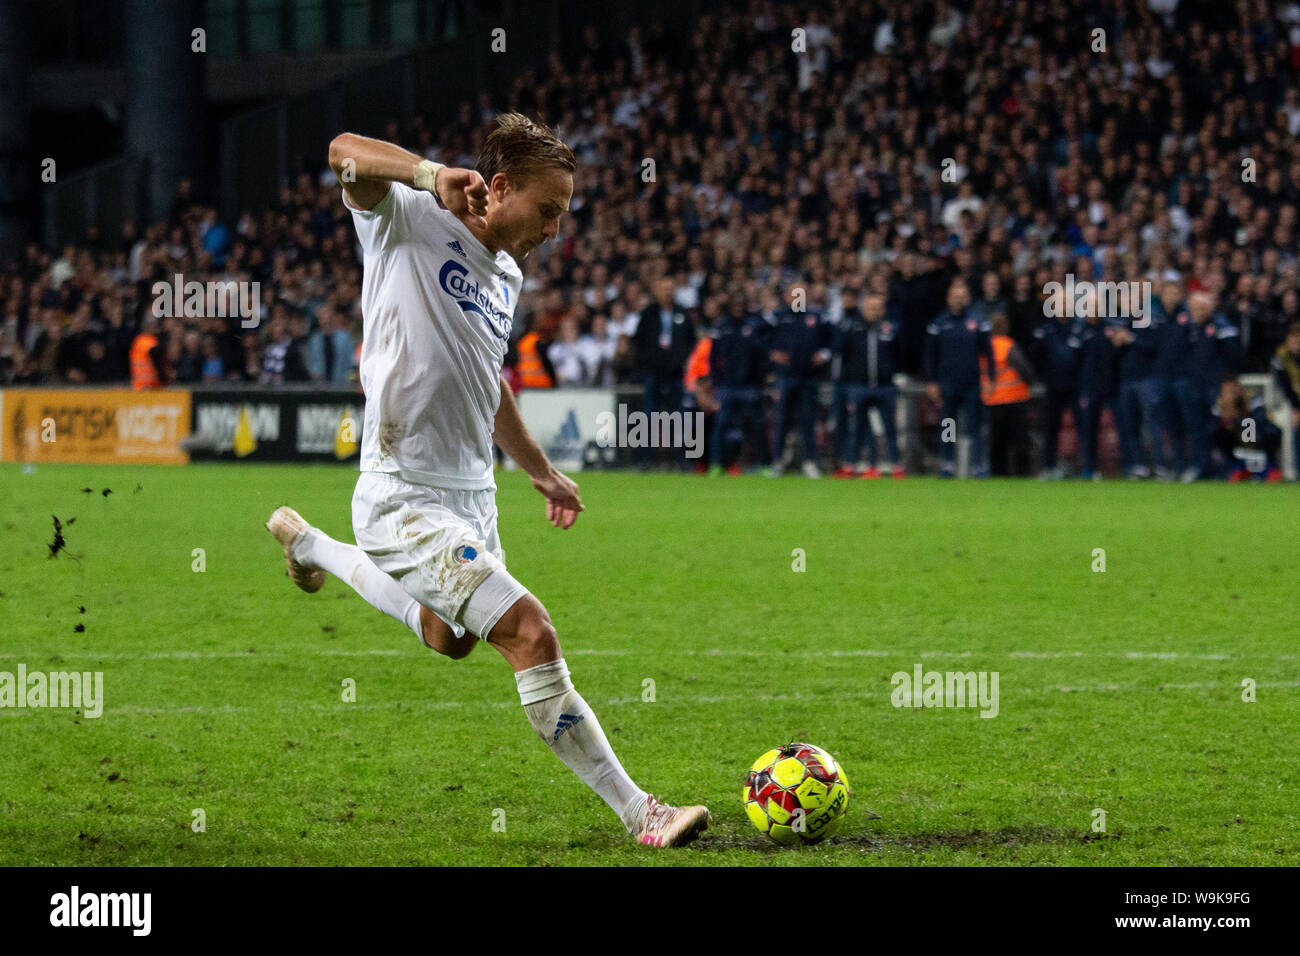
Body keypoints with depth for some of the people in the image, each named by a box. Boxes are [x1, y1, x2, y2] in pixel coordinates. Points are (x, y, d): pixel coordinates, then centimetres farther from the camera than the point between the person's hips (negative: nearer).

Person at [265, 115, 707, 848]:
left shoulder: (508, 275, 13)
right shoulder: (409, 222, -10)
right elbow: (345, 153, -27)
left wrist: (542, 471, 31)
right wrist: (432, 174, -41)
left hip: (472, 496, 9)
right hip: (406, 501, -9)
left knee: (449, 638, 29)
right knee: (530, 633, -20)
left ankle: (309, 545, 51)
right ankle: (640, 814, -17)